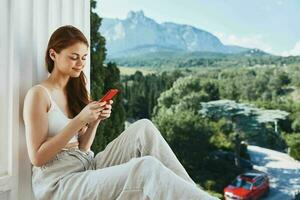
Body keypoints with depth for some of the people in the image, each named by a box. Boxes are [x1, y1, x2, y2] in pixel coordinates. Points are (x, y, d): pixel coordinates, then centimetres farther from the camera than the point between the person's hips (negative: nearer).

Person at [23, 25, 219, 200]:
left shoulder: (75, 91, 13)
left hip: (88, 167, 7)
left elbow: (82, 149, 11)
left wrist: (95, 121, -7)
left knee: (144, 128, -13)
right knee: (146, 168, -29)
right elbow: (37, 157, -13)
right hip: (59, 183, -6)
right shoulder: (39, 93, -8)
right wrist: (79, 120, -19)